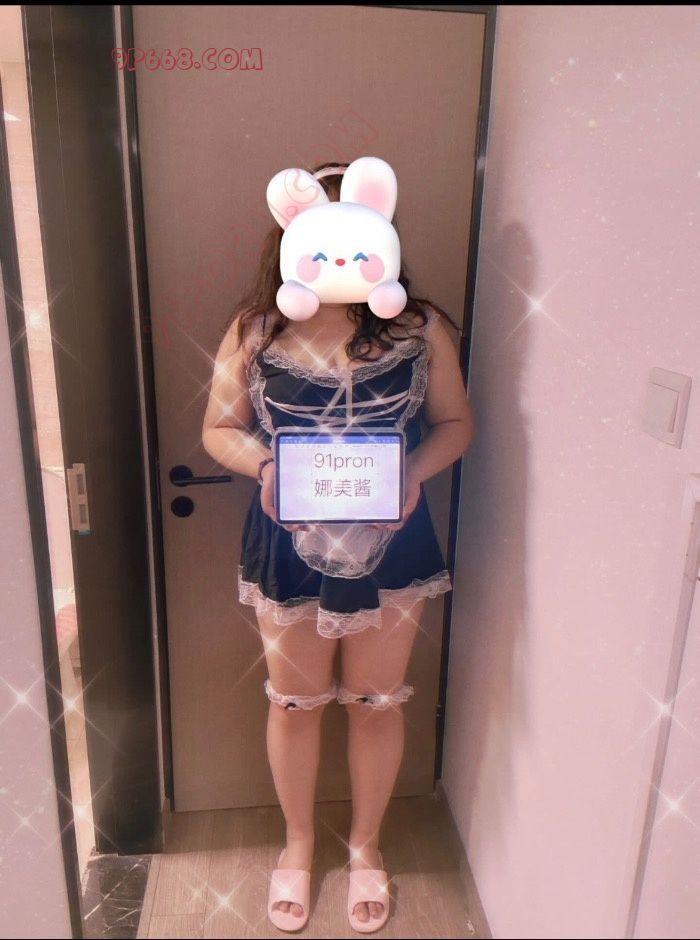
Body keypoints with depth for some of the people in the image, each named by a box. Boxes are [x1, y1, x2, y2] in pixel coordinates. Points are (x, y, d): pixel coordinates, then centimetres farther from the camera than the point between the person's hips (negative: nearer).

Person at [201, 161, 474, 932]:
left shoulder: (419, 327, -7)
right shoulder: (255, 328, -7)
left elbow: (455, 422, 1)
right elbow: (218, 428, 1)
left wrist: (417, 469, -20)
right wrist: (263, 465, -20)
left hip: (390, 550, 1)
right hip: (288, 551, 0)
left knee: (377, 705, 18)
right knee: (294, 705, 19)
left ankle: (365, 844, 47)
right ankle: (298, 843, 48)